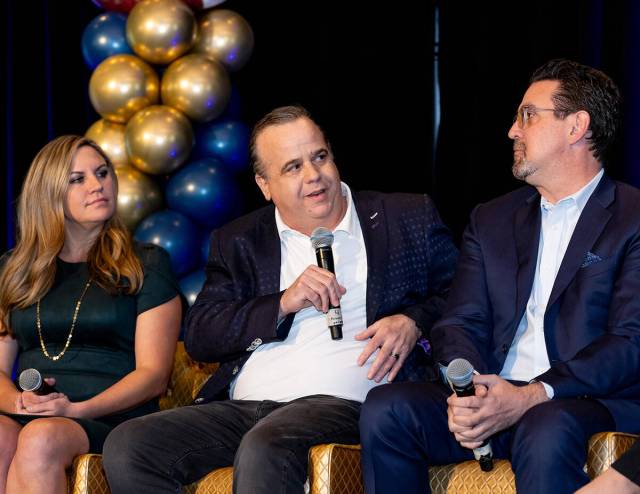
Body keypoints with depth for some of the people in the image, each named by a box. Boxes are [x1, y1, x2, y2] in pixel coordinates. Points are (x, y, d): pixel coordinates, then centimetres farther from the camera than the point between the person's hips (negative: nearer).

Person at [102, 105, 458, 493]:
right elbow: (198, 337, 9)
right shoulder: (239, 242, 19)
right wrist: (284, 303, -5)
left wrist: (413, 323, -6)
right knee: (126, 447, -20)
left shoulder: (408, 218, 13)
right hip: (240, 406, 4)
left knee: (263, 449, -39)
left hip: (339, 403, -4)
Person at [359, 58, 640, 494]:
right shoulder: (491, 221, 23)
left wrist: (534, 395, -21)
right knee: (384, 408, -21)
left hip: (589, 403, -5)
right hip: (491, 397, 5)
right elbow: (461, 324, 13)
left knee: (548, 429, -39)